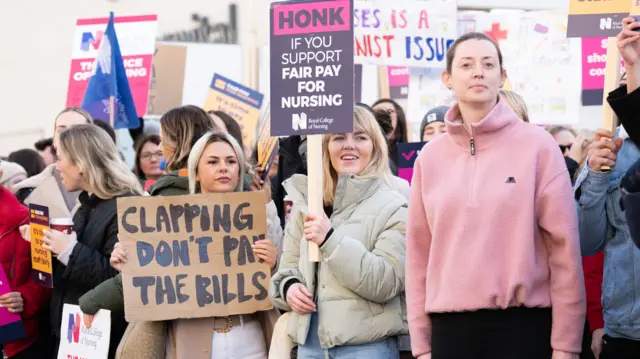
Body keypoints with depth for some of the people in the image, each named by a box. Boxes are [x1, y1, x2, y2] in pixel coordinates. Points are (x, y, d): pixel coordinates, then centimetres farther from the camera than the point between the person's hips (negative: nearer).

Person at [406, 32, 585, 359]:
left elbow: (563, 244, -3)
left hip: (523, 324, -2)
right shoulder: (431, 157, 7)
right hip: (451, 326, 3)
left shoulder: (537, 145, -2)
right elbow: (419, 252, 8)